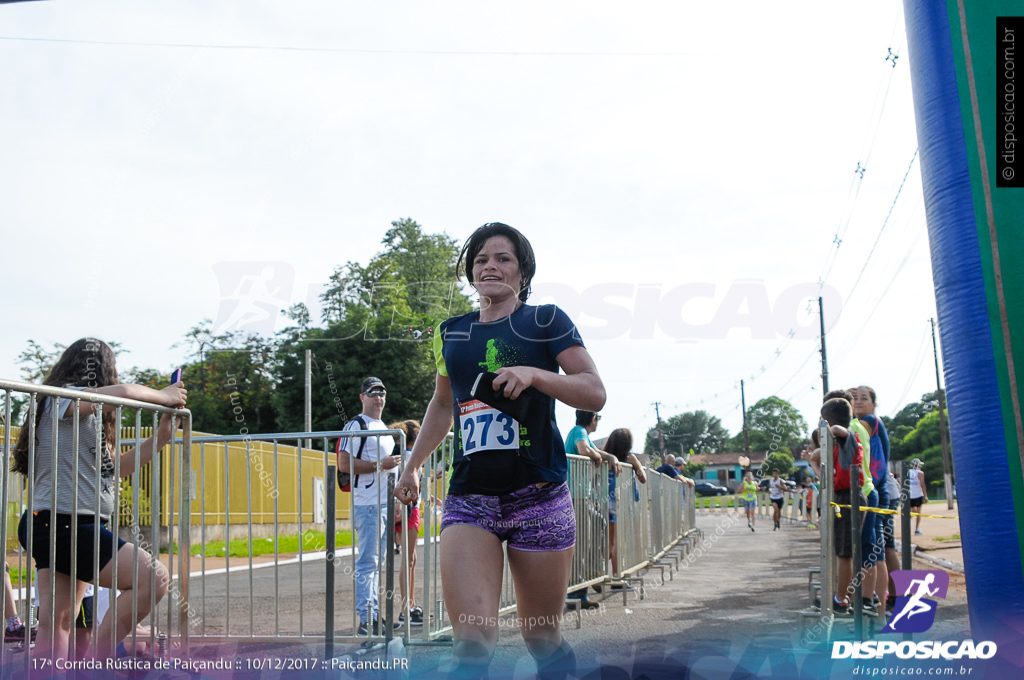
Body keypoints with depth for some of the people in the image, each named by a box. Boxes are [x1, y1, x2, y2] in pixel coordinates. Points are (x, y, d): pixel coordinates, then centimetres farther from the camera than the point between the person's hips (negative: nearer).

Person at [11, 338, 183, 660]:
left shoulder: (84, 412, 22)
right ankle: (95, 662, -10)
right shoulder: (62, 399, -7)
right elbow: (122, 392, -24)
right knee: (153, 577, -14)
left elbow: (112, 469, 22)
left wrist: (159, 439, 18)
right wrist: (163, 396, -6)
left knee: (56, 627, 5)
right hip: (63, 523, -11)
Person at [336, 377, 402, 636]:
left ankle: (375, 615, 17)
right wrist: (380, 464, -18)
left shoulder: (383, 428, 21)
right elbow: (344, 464, -17)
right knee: (367, 562, -10)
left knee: (376, 563, 12)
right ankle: (366, 620, -10)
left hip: (385, 505, 9)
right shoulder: (356, 425, -7)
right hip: (367, 505, -9)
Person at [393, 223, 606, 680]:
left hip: (539, 497, -2)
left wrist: (533, 374, -20)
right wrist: (412, 466, 32)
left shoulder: (545, 321, 4)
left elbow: (595, 394, -5)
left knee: (540, 638, 7)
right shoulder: (451, 332, 15)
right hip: (469, 497, 2)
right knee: (472, 638, -17)